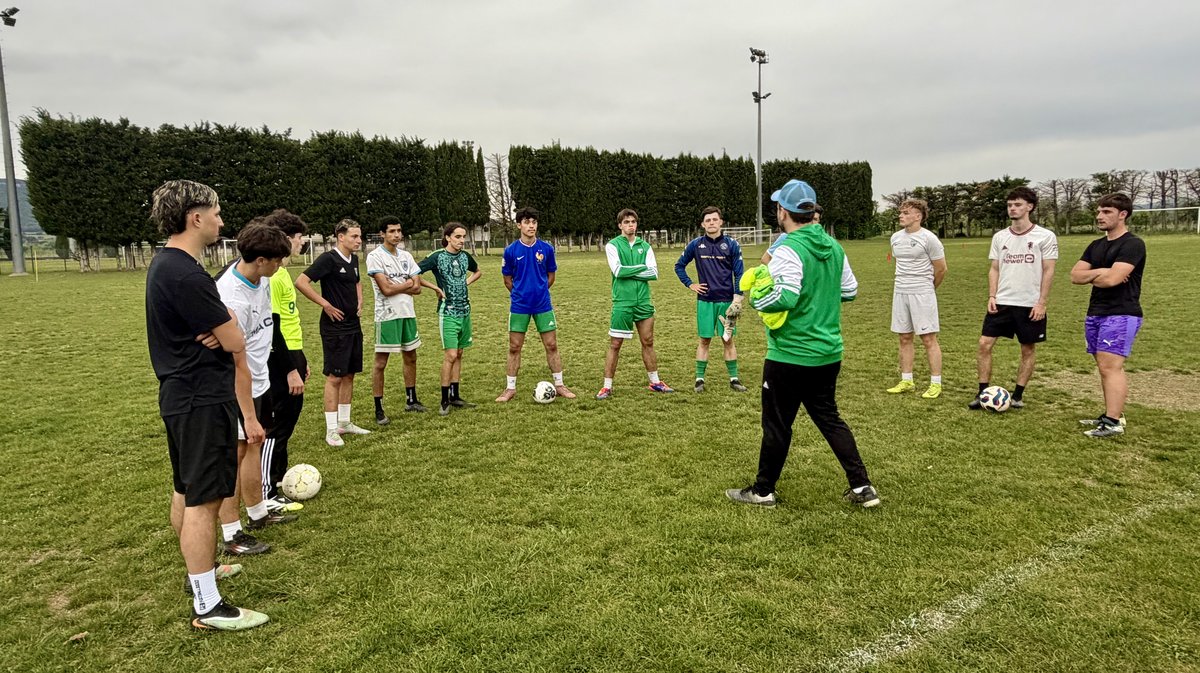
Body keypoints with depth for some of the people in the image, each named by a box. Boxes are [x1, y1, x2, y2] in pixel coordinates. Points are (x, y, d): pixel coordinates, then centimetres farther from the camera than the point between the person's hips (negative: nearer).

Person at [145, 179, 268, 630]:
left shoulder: (164, 264, 11)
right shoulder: (186, 276, -23)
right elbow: (235, 342, -20)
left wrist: (217, 327, -9)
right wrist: (225, 330, 1)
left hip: (179, 395, 11)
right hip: (203, 399, -11)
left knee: (186, 492, 21)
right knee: (203, 501, -6)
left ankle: (200, 569, 37)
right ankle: (207, 606, 1)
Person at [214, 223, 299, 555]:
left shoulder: (258, 274, -4)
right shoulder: (232, 300, -30)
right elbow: (239, 365, -27)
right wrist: (249, 416, -23)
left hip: (260, 379, 9)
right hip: (238, 387, -9)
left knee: (256, 442, 19)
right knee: (238, 452, -2)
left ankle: (257, 513, 35)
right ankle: (231, 535, 9)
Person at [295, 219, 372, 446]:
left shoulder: (353, 259, 10)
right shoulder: (328, 259, -15)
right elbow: (301, 282, -21)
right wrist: (326, 304, -18)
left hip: (353, 325, 8)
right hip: (335, 327, -8)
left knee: (349, 375, 13)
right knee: (334, 377, -4)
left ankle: (344, 422, 23)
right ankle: (331, 429, 3)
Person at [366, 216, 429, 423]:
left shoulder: (406, 256, 9)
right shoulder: (375, 257, -10)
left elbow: (417, 288, 2)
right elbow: (386, 289, -19)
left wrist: (396, 287, -12)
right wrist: (408, 283, -5)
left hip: (408, 313, 7)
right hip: (387, 315, -7)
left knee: (410, 357, 15)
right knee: (381, 363, -2)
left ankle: (411, 400, 30)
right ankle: (379, 409, 5)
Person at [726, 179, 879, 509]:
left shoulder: (789, 250, -19)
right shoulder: (833, 246, 6)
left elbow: (785, 298, -29)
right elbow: (850, 290, 13)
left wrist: (757, 299, -11)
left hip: (790, 356, -7)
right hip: (828, 353, 8)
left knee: (777, 425, 7)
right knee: (829, 418, 19)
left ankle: (763, 490, 21)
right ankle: (862, 487, 18)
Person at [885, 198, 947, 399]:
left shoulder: (928, 238, -10)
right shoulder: (896, 238, 9)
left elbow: (941, 269, -3)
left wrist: (928, 288, 10)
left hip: (922, 294, -6)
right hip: (900, 292, 6)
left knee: (928, 338, -3)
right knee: (904, 338, 10)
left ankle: (936, 384, 4)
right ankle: (906, 381, 18)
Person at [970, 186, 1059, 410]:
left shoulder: (1045, 236, -4)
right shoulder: (1000, 237, 7)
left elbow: (1048, 271, -4)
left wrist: (1041, 302, -10)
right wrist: (991, 296, -1)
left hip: (1030, 305, -3)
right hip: (1001, 302, 3)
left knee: (1028, 349, 6)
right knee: (984, 343, -3)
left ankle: (1018, 395, 18)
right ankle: (983, 393, 7)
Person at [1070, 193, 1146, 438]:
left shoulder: (1133, 244, -10)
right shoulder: (1096, 246, 16)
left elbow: (1112, 279, -20)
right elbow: (1075, 275, 7)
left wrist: (1091, 277, 0)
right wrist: (1100, 272, -10)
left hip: (1121, 314, -8)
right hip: (1096, 314, 9)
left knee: (1110, 366, -14)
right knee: (1105, 367, 11)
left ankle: (1113, 422, -15)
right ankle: (1112, 414, 17)